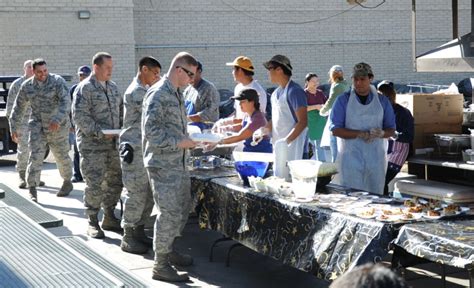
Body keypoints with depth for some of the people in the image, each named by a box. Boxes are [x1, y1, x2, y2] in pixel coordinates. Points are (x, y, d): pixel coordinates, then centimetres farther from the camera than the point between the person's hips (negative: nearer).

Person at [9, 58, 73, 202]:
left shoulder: (58, 81, -14)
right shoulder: (27, 86, 0)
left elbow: (65, 102, -27)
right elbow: (18, 107, 9)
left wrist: (58, 119, -41)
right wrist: (14, 128, 8)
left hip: (57, 126, -2)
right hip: (37, 125, 2)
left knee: (62, 156, 12)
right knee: (35, 155, -12)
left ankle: (67, 182, 36)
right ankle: (32, 189, -12)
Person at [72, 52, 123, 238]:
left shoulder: (113, 87, 14)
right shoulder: (85, 88, -10)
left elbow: (119, 111, 23)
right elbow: (79, 116, -17)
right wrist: (100, 132, -21)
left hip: (112, 143, 7)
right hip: (92, 144, -7)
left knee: (115, 181, 11)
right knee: (95, 184, -6)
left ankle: (109, 218, 25)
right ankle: (92, 223, 6)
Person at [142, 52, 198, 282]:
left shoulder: (177, 93, 14)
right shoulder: (158, 94, -17)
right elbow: (151, 131, -23)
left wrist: (188, 139, 10)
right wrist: (179, 142, -20)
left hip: (179, 162, 10)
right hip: (162, 165, -9)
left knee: (183, 209, 17)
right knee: (169, 213, -6)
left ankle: (168, 249, 33)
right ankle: (160, 265, 4)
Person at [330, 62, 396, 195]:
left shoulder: (382, 101, 8)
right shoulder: (343, 100, 0)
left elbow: (391, 130, 10)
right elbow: (335, 129, -6)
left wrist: (381, 133, -15)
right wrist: (361, 134, -18)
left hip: (375, 158, 3)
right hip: (350, 157, -3)